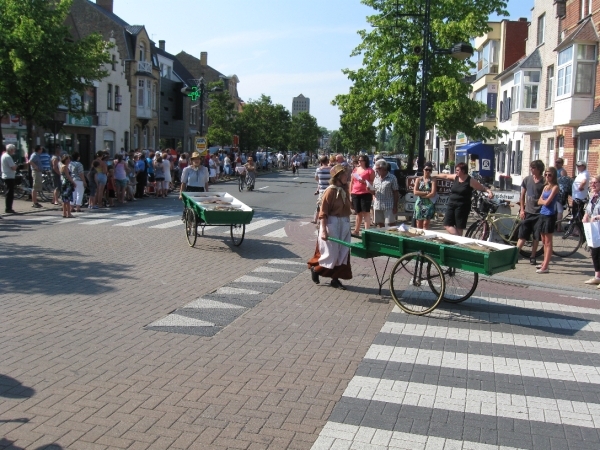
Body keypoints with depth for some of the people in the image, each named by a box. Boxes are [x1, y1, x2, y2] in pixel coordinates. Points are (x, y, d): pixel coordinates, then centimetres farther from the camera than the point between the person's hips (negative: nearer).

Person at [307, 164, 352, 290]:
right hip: (332, 224, -7)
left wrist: (347, 225, 14)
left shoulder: (345, 190, 6)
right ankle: (315, 268, 26)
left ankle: (335, 279, 18)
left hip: (344, 225, 7)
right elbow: (323, 213, -15)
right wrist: (323, 230, -20)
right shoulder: (331, 190, -15)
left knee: (342, 253, 8)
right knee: (331, 253, 0)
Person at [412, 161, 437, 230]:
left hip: (429, 204, -3)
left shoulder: (432, 181, -1)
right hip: (419, 204, 3)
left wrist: (421, 195, -7)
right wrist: (426, 192, -10)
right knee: (419, 225, 4)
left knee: (426, 224, -8)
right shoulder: (419, 180, 7)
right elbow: (415, 192, -4)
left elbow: (433, 194, -11)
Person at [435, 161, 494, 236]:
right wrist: (435, 176, 34)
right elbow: (446, 176, 23)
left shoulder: (470, 181, -10)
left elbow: (483, 188, -8)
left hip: (462, 207, -6)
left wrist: (489, 191, -27)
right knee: (447, 225, -3)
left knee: (459, 227, 0)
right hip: (451, 205, 6)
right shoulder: (456, 177, 6)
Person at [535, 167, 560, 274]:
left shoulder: (555, 187, -9)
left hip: (550, 216, -8)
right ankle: (545, 263, 23)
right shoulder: (545, 187, 14)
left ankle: (545, 267, -6)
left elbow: (547, 202, -16)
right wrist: (544, 201, -8)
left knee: (548, 242, -6)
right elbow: (539, 202, 9)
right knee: (544, 241, 13)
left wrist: (543, 200, 2)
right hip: (542, 214, 8)